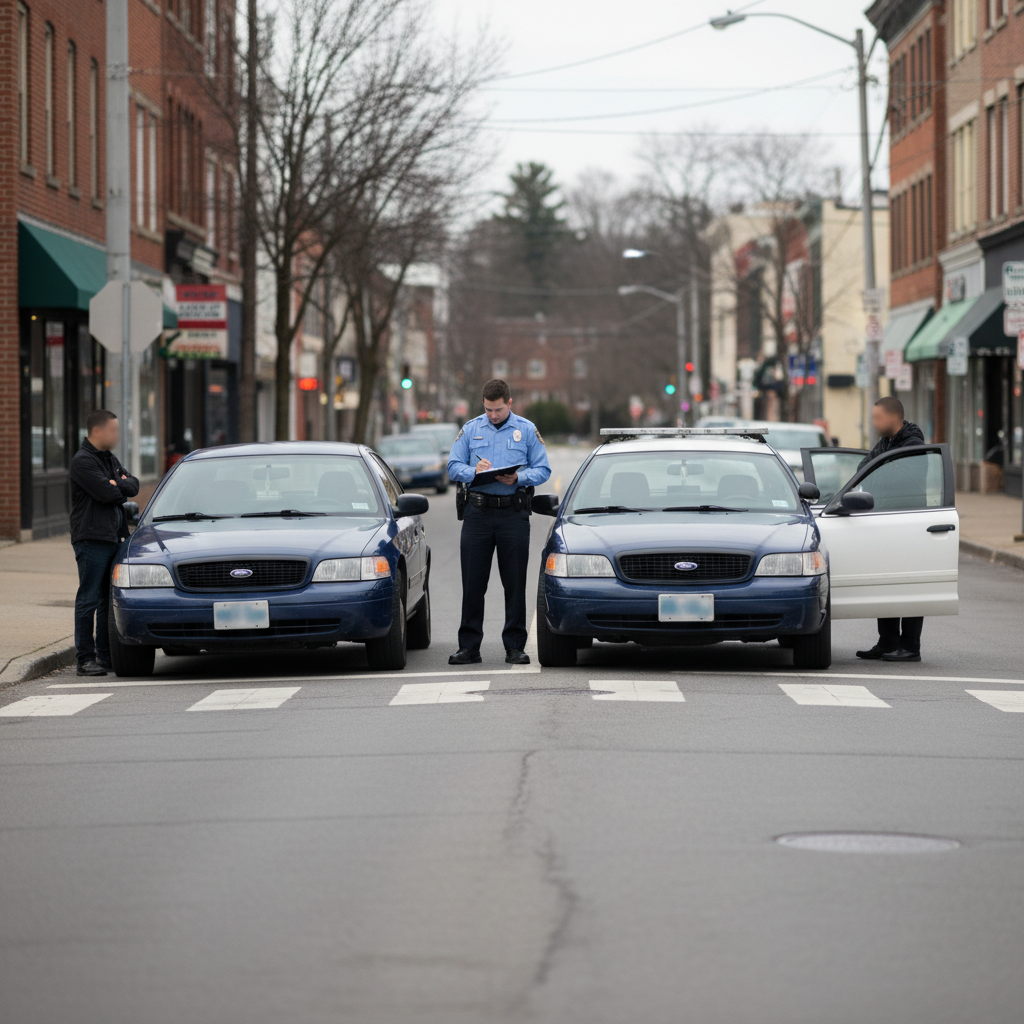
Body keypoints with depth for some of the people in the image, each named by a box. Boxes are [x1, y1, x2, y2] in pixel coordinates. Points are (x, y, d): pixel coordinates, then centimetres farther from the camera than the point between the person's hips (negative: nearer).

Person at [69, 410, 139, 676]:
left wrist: (117, 485, -9)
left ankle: (106, 655, 16)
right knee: (89, 600, -6)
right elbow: (105, 493, -20)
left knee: (110, 599, 11)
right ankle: (85, 659, -5)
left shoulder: (110, 459, 19)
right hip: (91, 538, -9)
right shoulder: (83, 461, -10)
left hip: (113, 538, 9)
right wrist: (122, 488, 0)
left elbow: (133, 485, 11)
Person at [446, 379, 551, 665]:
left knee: (515, 582, 1)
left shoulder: (527, 430, 7)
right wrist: (474, 471, -13)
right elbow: (453, 467, 8)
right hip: (478, 510, 1)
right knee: (473, 582, 0)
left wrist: (519, 478, -15)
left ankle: (515, 646, 7)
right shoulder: (471, 430, 11)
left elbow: (543, 469, 4)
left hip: (514, 512, -1)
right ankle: (469, 646, 5)